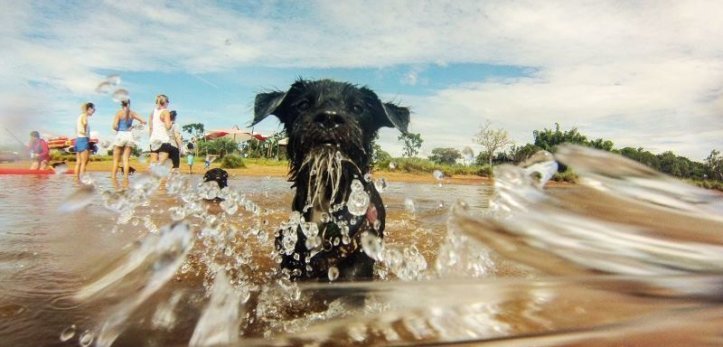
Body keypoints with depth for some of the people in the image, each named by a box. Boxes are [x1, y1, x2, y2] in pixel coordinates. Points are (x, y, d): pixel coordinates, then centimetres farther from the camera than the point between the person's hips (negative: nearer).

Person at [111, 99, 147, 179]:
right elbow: (143, 122, 5)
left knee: (116, 160, 6)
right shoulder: (132, 113, 5)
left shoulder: (119, 113, -3)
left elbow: (115, 126, -11)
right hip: (129, 135, 3)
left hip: (120, 135, -3)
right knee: (126, 159, 5)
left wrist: (119, 129, 9)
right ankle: (125, 178, 1)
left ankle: (113, 177, 5)